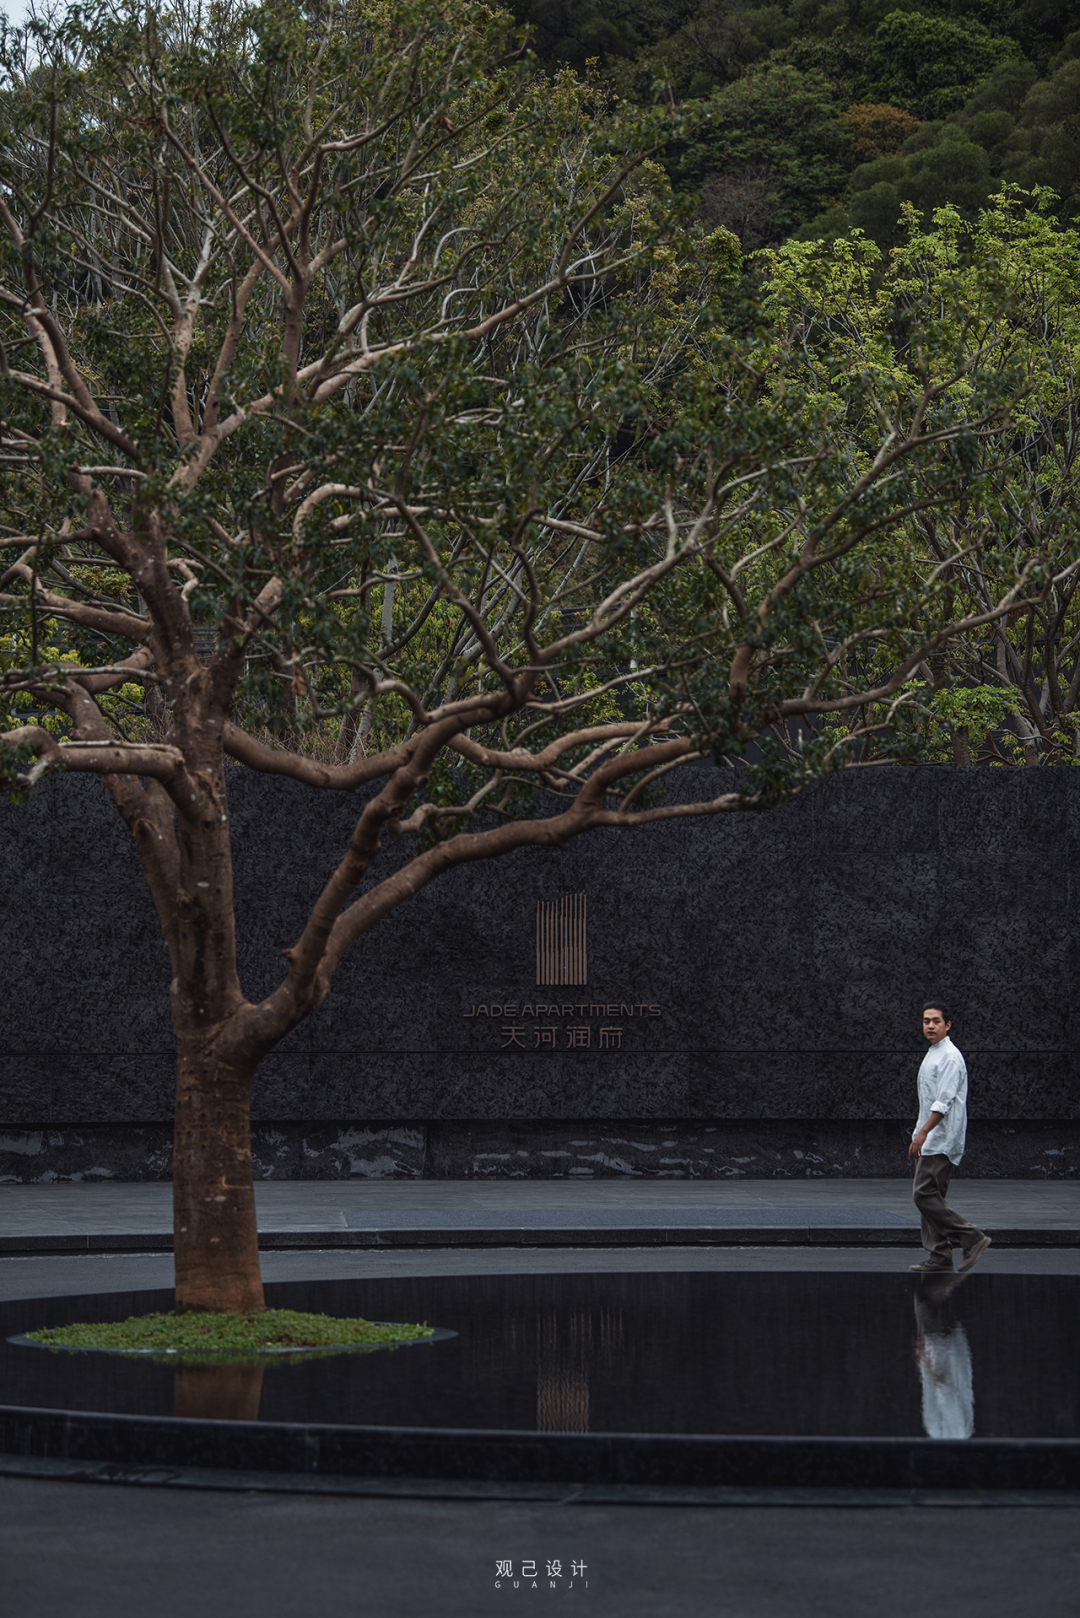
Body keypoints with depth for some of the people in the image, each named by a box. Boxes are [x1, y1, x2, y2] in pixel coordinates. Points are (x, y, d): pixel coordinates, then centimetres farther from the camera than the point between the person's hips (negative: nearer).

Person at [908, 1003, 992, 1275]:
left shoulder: (950, 1057, -14)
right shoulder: (931, 1055, 18)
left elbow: (944, 1102, -21)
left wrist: (922, 1133, -25)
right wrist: (920, 1134, 22)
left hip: (942, 1140, -10)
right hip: (929, 1140, 10)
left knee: (925, 1195, -14)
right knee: (930, 1196, 7)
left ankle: (973, 1239, -9)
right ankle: (940, 1257, 8)